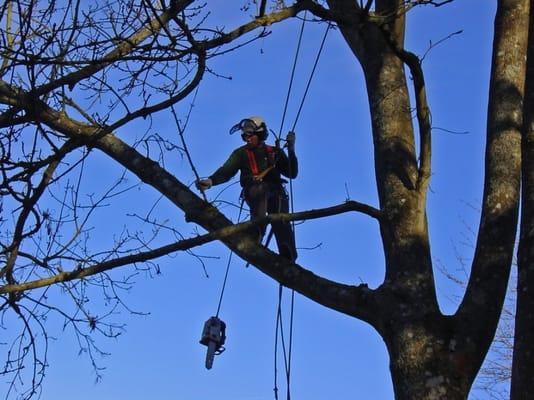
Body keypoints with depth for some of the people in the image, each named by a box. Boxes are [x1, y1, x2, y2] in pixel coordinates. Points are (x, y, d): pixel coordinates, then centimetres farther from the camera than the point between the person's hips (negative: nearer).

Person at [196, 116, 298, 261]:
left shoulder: (275, 152, 22)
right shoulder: (241, 153, 18)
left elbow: (292, 173, 16)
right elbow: (226, 171, 2)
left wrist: (291, 150, 6)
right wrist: (211, 181, -17)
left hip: (275, 192, 2)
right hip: (253, 192, -2)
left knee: (281, 222, -24)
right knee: (260, 188, -38)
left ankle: (288, 260, -31)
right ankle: (257, 230, -54)